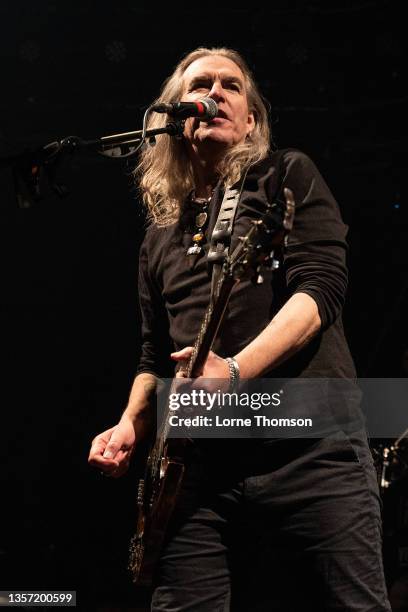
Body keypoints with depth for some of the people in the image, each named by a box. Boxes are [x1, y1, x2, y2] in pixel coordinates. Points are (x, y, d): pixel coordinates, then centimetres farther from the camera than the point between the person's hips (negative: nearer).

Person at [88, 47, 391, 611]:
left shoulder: (288, 176, 8)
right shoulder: (162, 235, 22)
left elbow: (322, 286, -8)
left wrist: (234, 369, -21)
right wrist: (130, 427, 8)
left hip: (309, 442, -4)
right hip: (202, 459, 5)